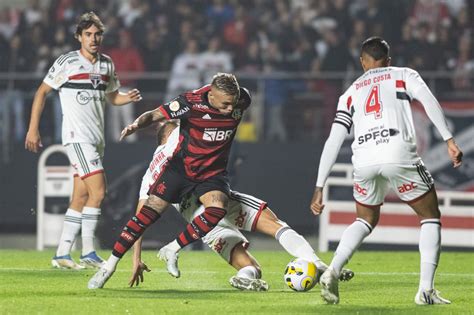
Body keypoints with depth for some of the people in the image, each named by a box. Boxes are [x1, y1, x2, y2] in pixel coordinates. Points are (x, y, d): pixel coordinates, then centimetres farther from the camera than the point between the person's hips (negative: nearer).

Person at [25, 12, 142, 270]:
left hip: (96, 138, 7)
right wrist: (33, 129, -5)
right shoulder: (67, 62, -6)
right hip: (77, 136, -7)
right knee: (97, 190, -17)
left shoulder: (106, 64, 12)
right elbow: (42, 92, -1)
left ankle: (62, 255, 10)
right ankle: (88, 252, -12)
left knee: (80, 199, 5)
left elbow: (113, 97, 23)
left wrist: (129, 98, 1)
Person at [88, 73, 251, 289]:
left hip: (212, 172, 2)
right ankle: (109, 266, 0)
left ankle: (172, 250, -11)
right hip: (182, 166, -2)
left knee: (218, 207, -28)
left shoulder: (241, 100, -13)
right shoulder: (191, 102, -23)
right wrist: (137, 124, -37)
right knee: (150, 211, -10)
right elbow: (156, 115, -16)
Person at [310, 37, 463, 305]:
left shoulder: (351, 93, 28)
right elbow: (429, 101, 1)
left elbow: (333, 142, 21)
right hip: (399, 153, -3)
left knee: (366, 220, 27)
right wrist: (449, 140, -6)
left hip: (364, 159, 3)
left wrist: (319, 188, 22)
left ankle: (332, 272, 5)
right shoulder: (404, 75, 22)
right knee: (430, 217, 14)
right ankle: (426, 289, 0)